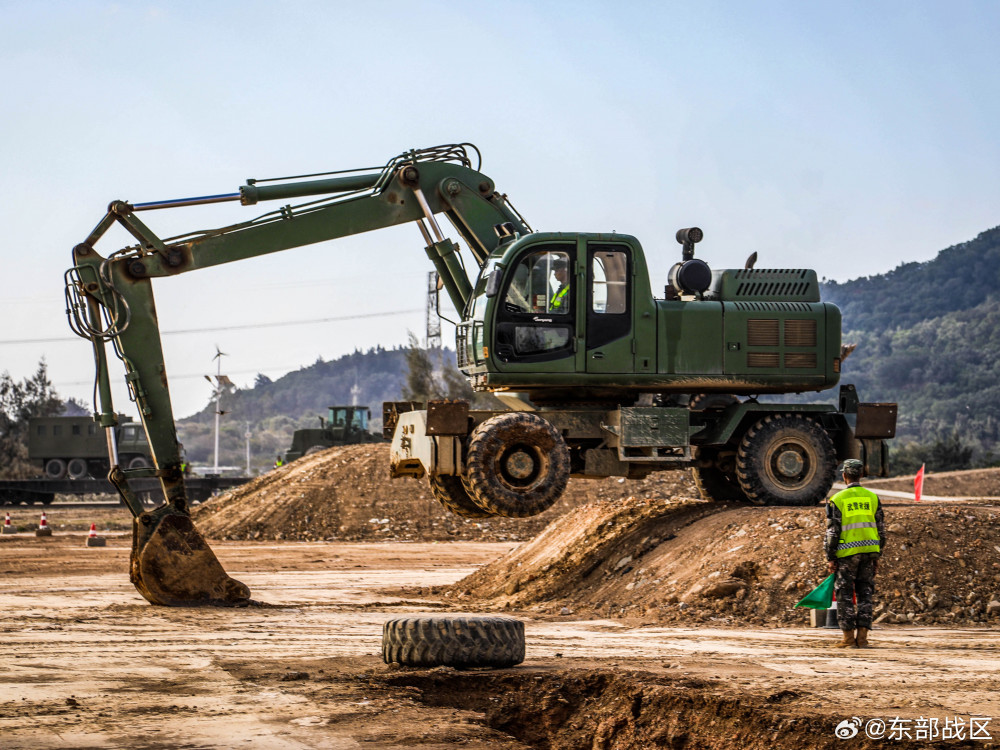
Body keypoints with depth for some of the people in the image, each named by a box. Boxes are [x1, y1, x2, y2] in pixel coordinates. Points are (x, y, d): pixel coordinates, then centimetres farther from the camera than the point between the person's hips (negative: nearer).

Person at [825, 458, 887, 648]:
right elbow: (881, 529, 8)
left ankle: (849, 638, 1)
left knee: (845, 596, 4)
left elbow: (832, 531, -6)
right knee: (865, 594, 8)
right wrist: (877, 556, 14)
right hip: (869, 551, 3)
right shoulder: (873, 497, 6)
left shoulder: (837, 500, -5)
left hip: (847, 554, -3)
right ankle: (862, 638, 4)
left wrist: (831, 558, 0)